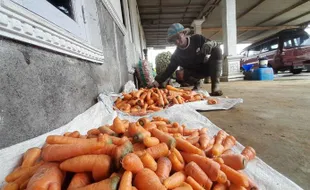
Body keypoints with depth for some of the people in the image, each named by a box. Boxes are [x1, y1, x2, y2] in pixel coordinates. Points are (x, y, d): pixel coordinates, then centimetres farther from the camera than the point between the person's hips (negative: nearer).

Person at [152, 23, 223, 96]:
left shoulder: (197, 38, -12)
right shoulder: (176, 55, -10)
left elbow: (216, 45, -10)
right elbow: (169, 70, -11)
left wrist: (209, 44, -35)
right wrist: (158, 81, -24)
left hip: (208, 67, 0)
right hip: (195, 72, 1)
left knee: (216, 50, -28)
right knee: (179, 74, -29)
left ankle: (215, 84, -26)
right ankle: (196, 83, 3)